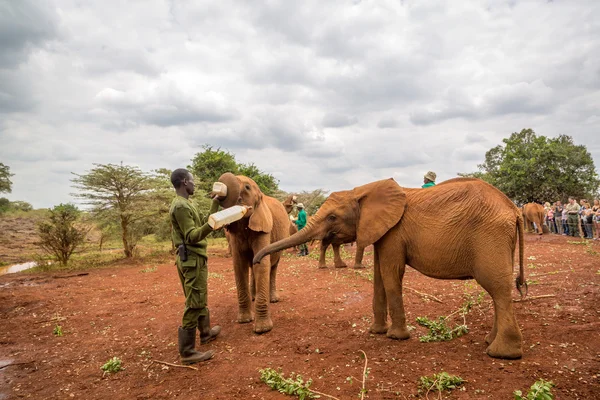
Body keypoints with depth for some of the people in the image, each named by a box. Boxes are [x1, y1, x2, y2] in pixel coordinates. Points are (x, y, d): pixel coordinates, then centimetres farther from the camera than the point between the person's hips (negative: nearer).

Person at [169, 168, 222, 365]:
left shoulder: (186, 204, 14)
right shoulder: (181, 206, -19)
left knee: (200, 299, 23)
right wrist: (210, 225, -39)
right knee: (194, 304, -5)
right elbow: (192, 236, -25)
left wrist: (215, 205, 21)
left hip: (195, 258, 11)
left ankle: (206, 332, 39)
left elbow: (202, 224, 19)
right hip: (192, 259, -11)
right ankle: (187, 352, 2)